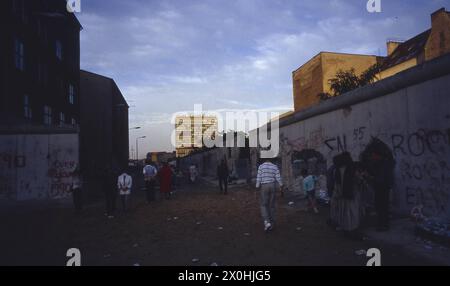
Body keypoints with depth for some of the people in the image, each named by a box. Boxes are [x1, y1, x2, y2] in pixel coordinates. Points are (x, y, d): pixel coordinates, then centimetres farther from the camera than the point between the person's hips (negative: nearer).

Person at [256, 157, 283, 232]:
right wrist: (281, 187, 2)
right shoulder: (275, 167, 1)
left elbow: (258, 178, -7)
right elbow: (278, 178, -4)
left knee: (264, 205, 4)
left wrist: (257, 187, 1)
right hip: (273, 186, 3)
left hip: (264, 187, -3)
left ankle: (267, 222, -15)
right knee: (271, 206, 11)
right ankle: (271, 224, 14)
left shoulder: (261, 166, -5)